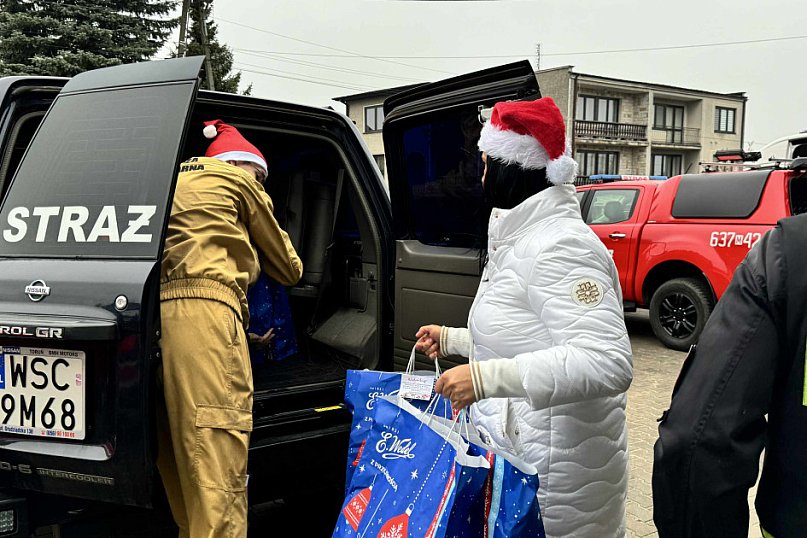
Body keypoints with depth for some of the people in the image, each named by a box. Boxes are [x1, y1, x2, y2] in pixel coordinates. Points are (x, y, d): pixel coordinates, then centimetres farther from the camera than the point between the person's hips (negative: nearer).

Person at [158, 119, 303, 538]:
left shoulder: (173, 181, 34)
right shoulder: (236, 179, 14)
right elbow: (286, 265, 22)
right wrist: (292, 271, 43)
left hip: (158, 311, 8)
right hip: (204, 309, -8)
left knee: (180, 461, 10)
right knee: (219, 468, -14)